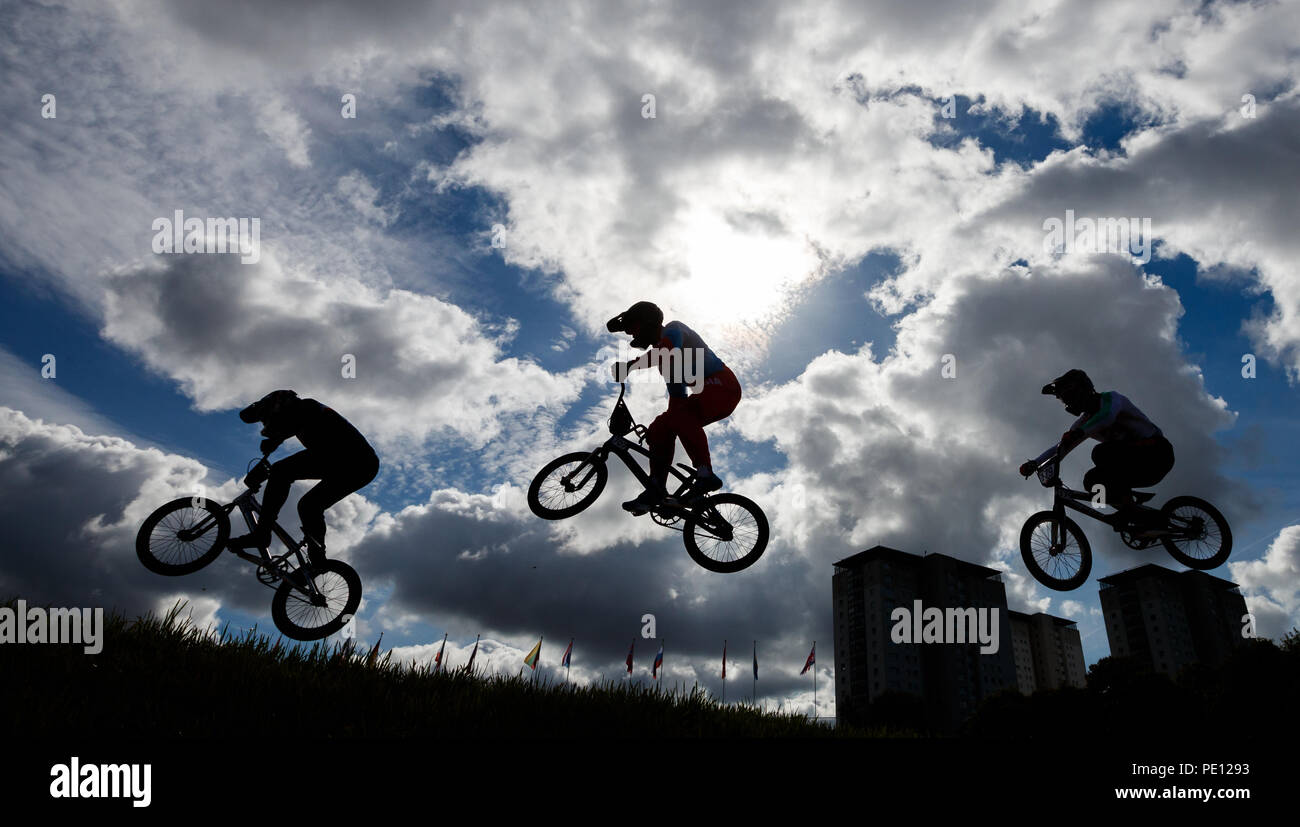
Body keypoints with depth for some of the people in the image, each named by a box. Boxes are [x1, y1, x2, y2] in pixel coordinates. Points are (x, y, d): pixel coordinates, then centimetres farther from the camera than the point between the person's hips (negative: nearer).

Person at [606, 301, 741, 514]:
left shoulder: (673, 329, -7)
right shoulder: (661, 349, 20)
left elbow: (668, 352, -33)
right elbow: (676, 392, 22)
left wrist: (629, 365, -37)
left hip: (722, 386, -10)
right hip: (705, 392, 10)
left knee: (681, 415, -33)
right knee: (659, 429, 1)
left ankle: (706, 475, -28)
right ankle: (656, 490, 0)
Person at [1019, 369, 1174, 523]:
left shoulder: (1111, 397, -10)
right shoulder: (1084, 421, 11)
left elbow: (1107, 416, -35)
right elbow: (1061, 447, 6)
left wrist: (1078, 433, -46)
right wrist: (1034, 463, -9)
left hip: (1156, 452, -8)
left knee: (1101, 453, -29)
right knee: (1092, 481, -9)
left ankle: (1135, 514, -21)